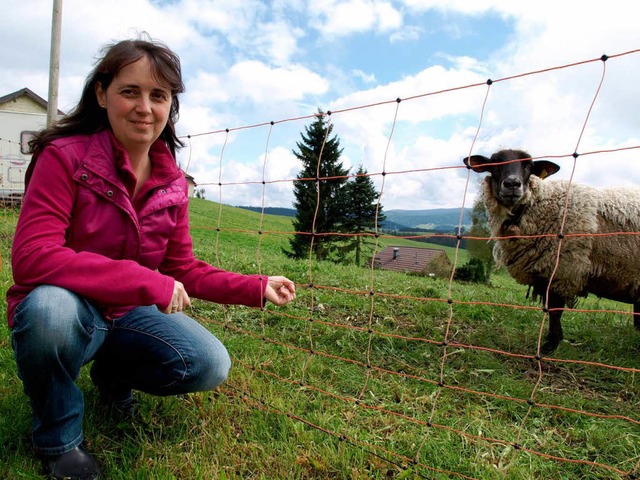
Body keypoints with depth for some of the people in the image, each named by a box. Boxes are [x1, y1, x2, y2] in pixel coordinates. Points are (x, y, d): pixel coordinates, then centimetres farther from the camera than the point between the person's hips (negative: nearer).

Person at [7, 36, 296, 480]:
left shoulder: (172, 182, -3)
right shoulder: (65, 157, -17)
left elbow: (183, 270, 3)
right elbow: (32, 257, -28)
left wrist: (257, 288, -8)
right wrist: (148, 284, -33)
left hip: (129, 315, 4)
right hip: (64, 311, -4)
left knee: (210, 365, -17)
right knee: (49, 305, -39)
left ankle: (114, 373, 17)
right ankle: (58, 437, -7)